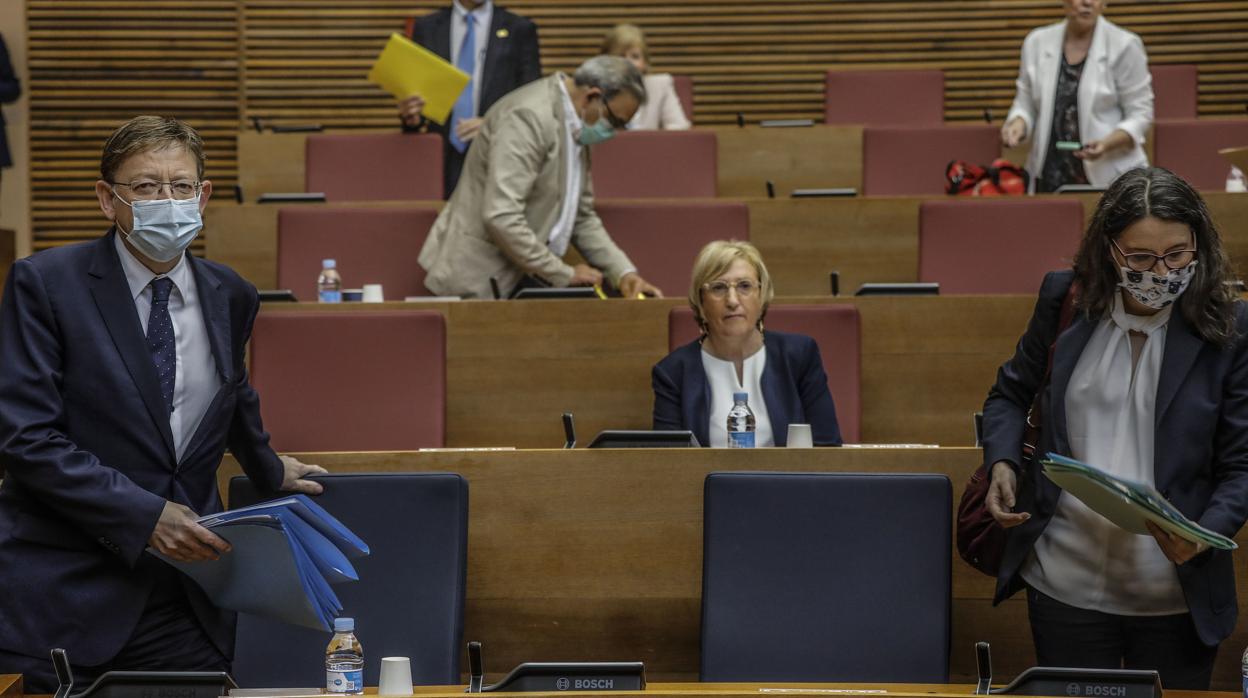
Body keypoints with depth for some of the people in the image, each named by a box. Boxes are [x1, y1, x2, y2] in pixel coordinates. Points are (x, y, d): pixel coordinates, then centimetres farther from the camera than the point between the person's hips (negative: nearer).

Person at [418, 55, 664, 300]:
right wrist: (564, 274, -17)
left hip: (524, 274, 9)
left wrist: (624, 273, 3)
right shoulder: (529, 116, -19)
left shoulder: (574, 127, 9)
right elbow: (501, 217, -25)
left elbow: (582, 217, 16)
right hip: (484, 276, -9)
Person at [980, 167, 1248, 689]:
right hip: (1065, 586, 2)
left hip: (1177, 600, -1)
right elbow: (1011, 393, 16)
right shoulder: (1067, 301, 0)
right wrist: (1002, 463, -3)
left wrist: (1204, 534, -23)